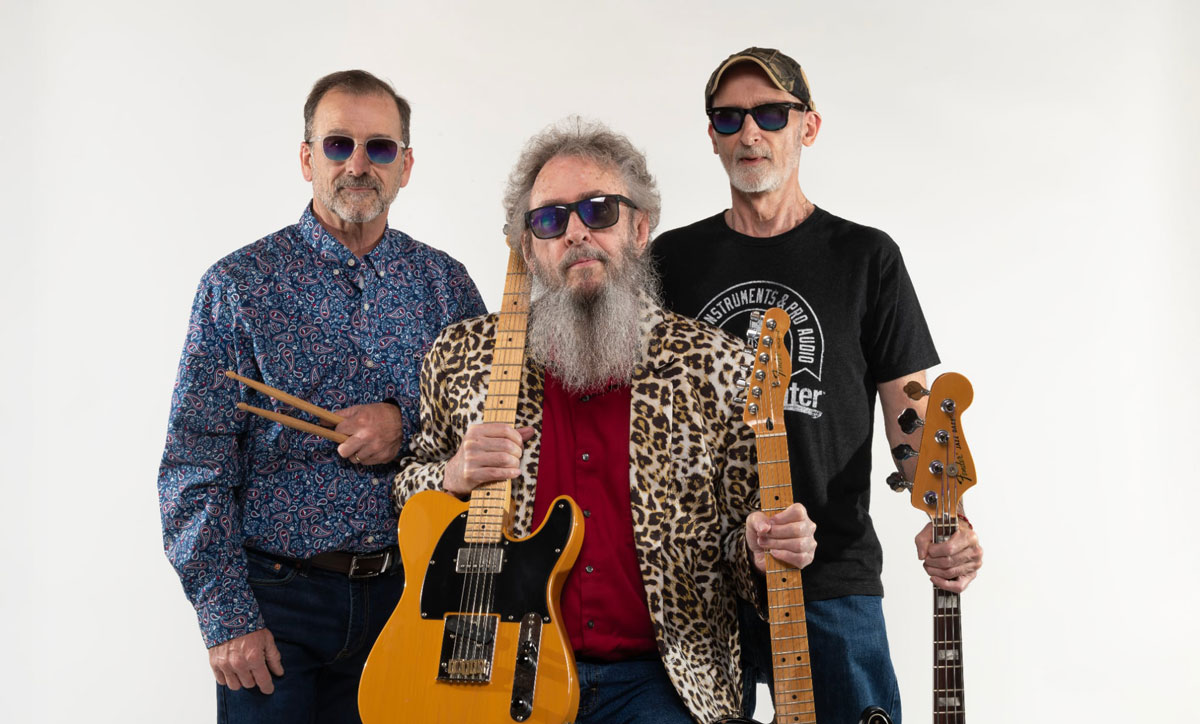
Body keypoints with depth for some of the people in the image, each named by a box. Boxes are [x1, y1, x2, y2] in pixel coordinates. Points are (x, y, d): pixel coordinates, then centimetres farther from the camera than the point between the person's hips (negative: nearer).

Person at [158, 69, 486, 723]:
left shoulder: (445, 283, 6)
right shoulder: (240, 284, -3)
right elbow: (196, 465, -6)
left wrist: (409, 423, -11)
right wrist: (226, 616, -12)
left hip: (406, 592, 3)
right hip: (279, 597, -2)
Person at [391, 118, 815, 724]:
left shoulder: (719, 368, 2)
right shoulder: (460, 358, 6)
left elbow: (734, 537, 8)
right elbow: (402, 492, 15)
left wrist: (761, 553, -14)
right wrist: (452, 476, -6)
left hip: (654, 675, 0)